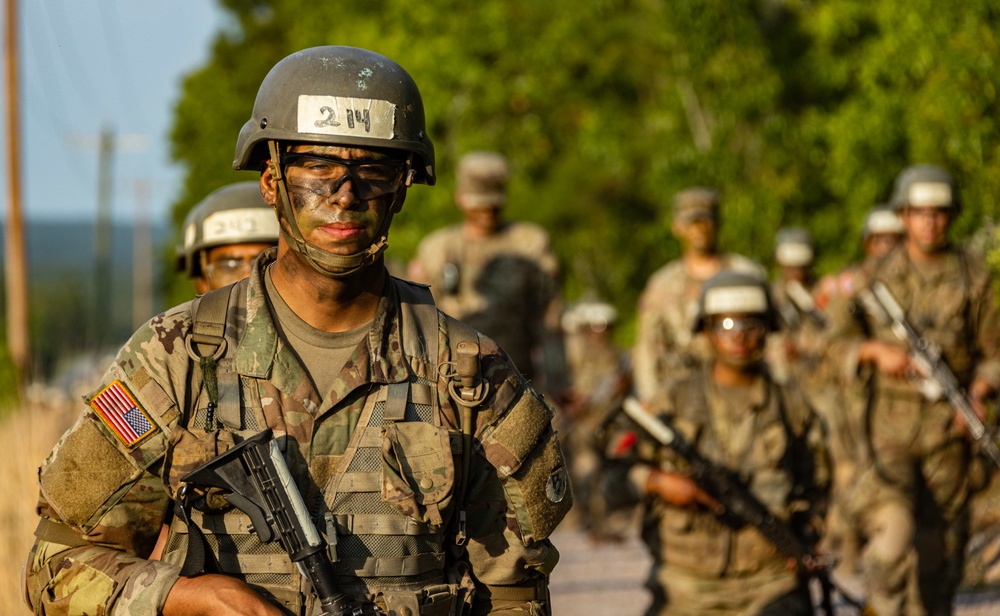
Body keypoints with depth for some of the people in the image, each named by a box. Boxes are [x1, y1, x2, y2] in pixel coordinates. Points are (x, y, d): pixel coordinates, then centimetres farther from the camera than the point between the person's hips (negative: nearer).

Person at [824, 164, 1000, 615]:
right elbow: (837, 342, 10)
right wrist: (876, 351, -10)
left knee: (939, 547, 6)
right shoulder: (876, 278, 5)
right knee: (893, 532, -20)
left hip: (948, 430, 1)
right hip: (888, 427, -1)